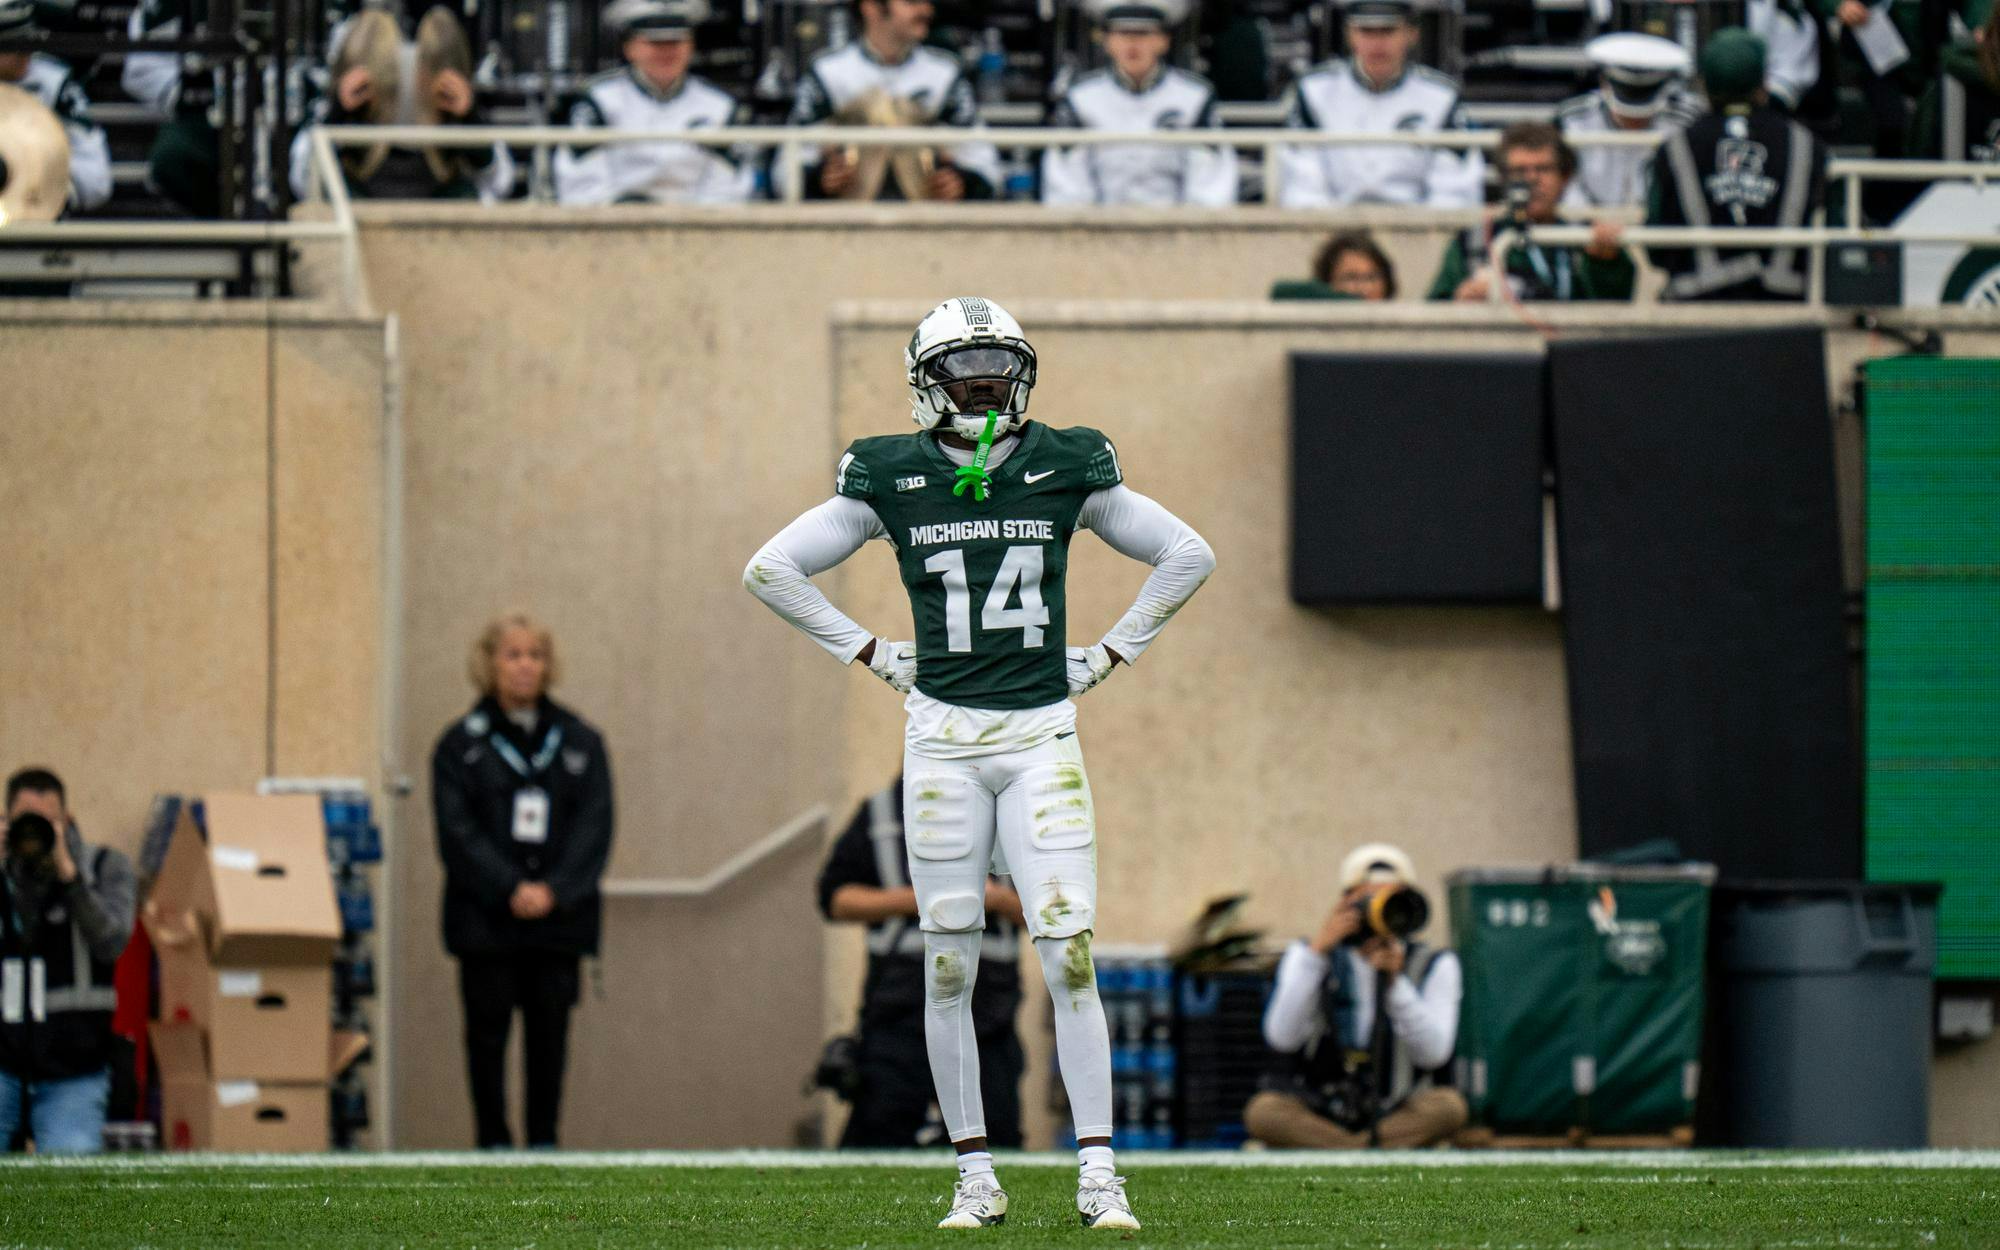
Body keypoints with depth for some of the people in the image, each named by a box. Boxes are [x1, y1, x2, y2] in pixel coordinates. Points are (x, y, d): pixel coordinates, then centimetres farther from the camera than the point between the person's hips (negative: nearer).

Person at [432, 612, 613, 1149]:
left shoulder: (580, 742, 8)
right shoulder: (461, 744, 3)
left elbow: (594, 826, 1)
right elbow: (457, 831, -5)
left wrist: (553, 890, -13)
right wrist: (510, 890, -17)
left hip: (559, 918, 1)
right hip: (485, 918, -1)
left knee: (549, 1034, 2)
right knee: (487, 1033, 0)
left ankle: (544, 1142, 9)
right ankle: (493, 1142, 5)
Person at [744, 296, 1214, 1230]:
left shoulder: (1066, 470, 3)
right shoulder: (893, 480, 2)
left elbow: (1186, 555, 14)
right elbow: (771, 569, 7)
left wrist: (1113, 654, 7)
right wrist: (868, 654, 4)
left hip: (1044, 737, 0)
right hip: (943, 737, 0)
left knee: (1070, 957, -8)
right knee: (948, 968, 1)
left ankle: (1097, 1176, -5)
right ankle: (976, 1179, 9)